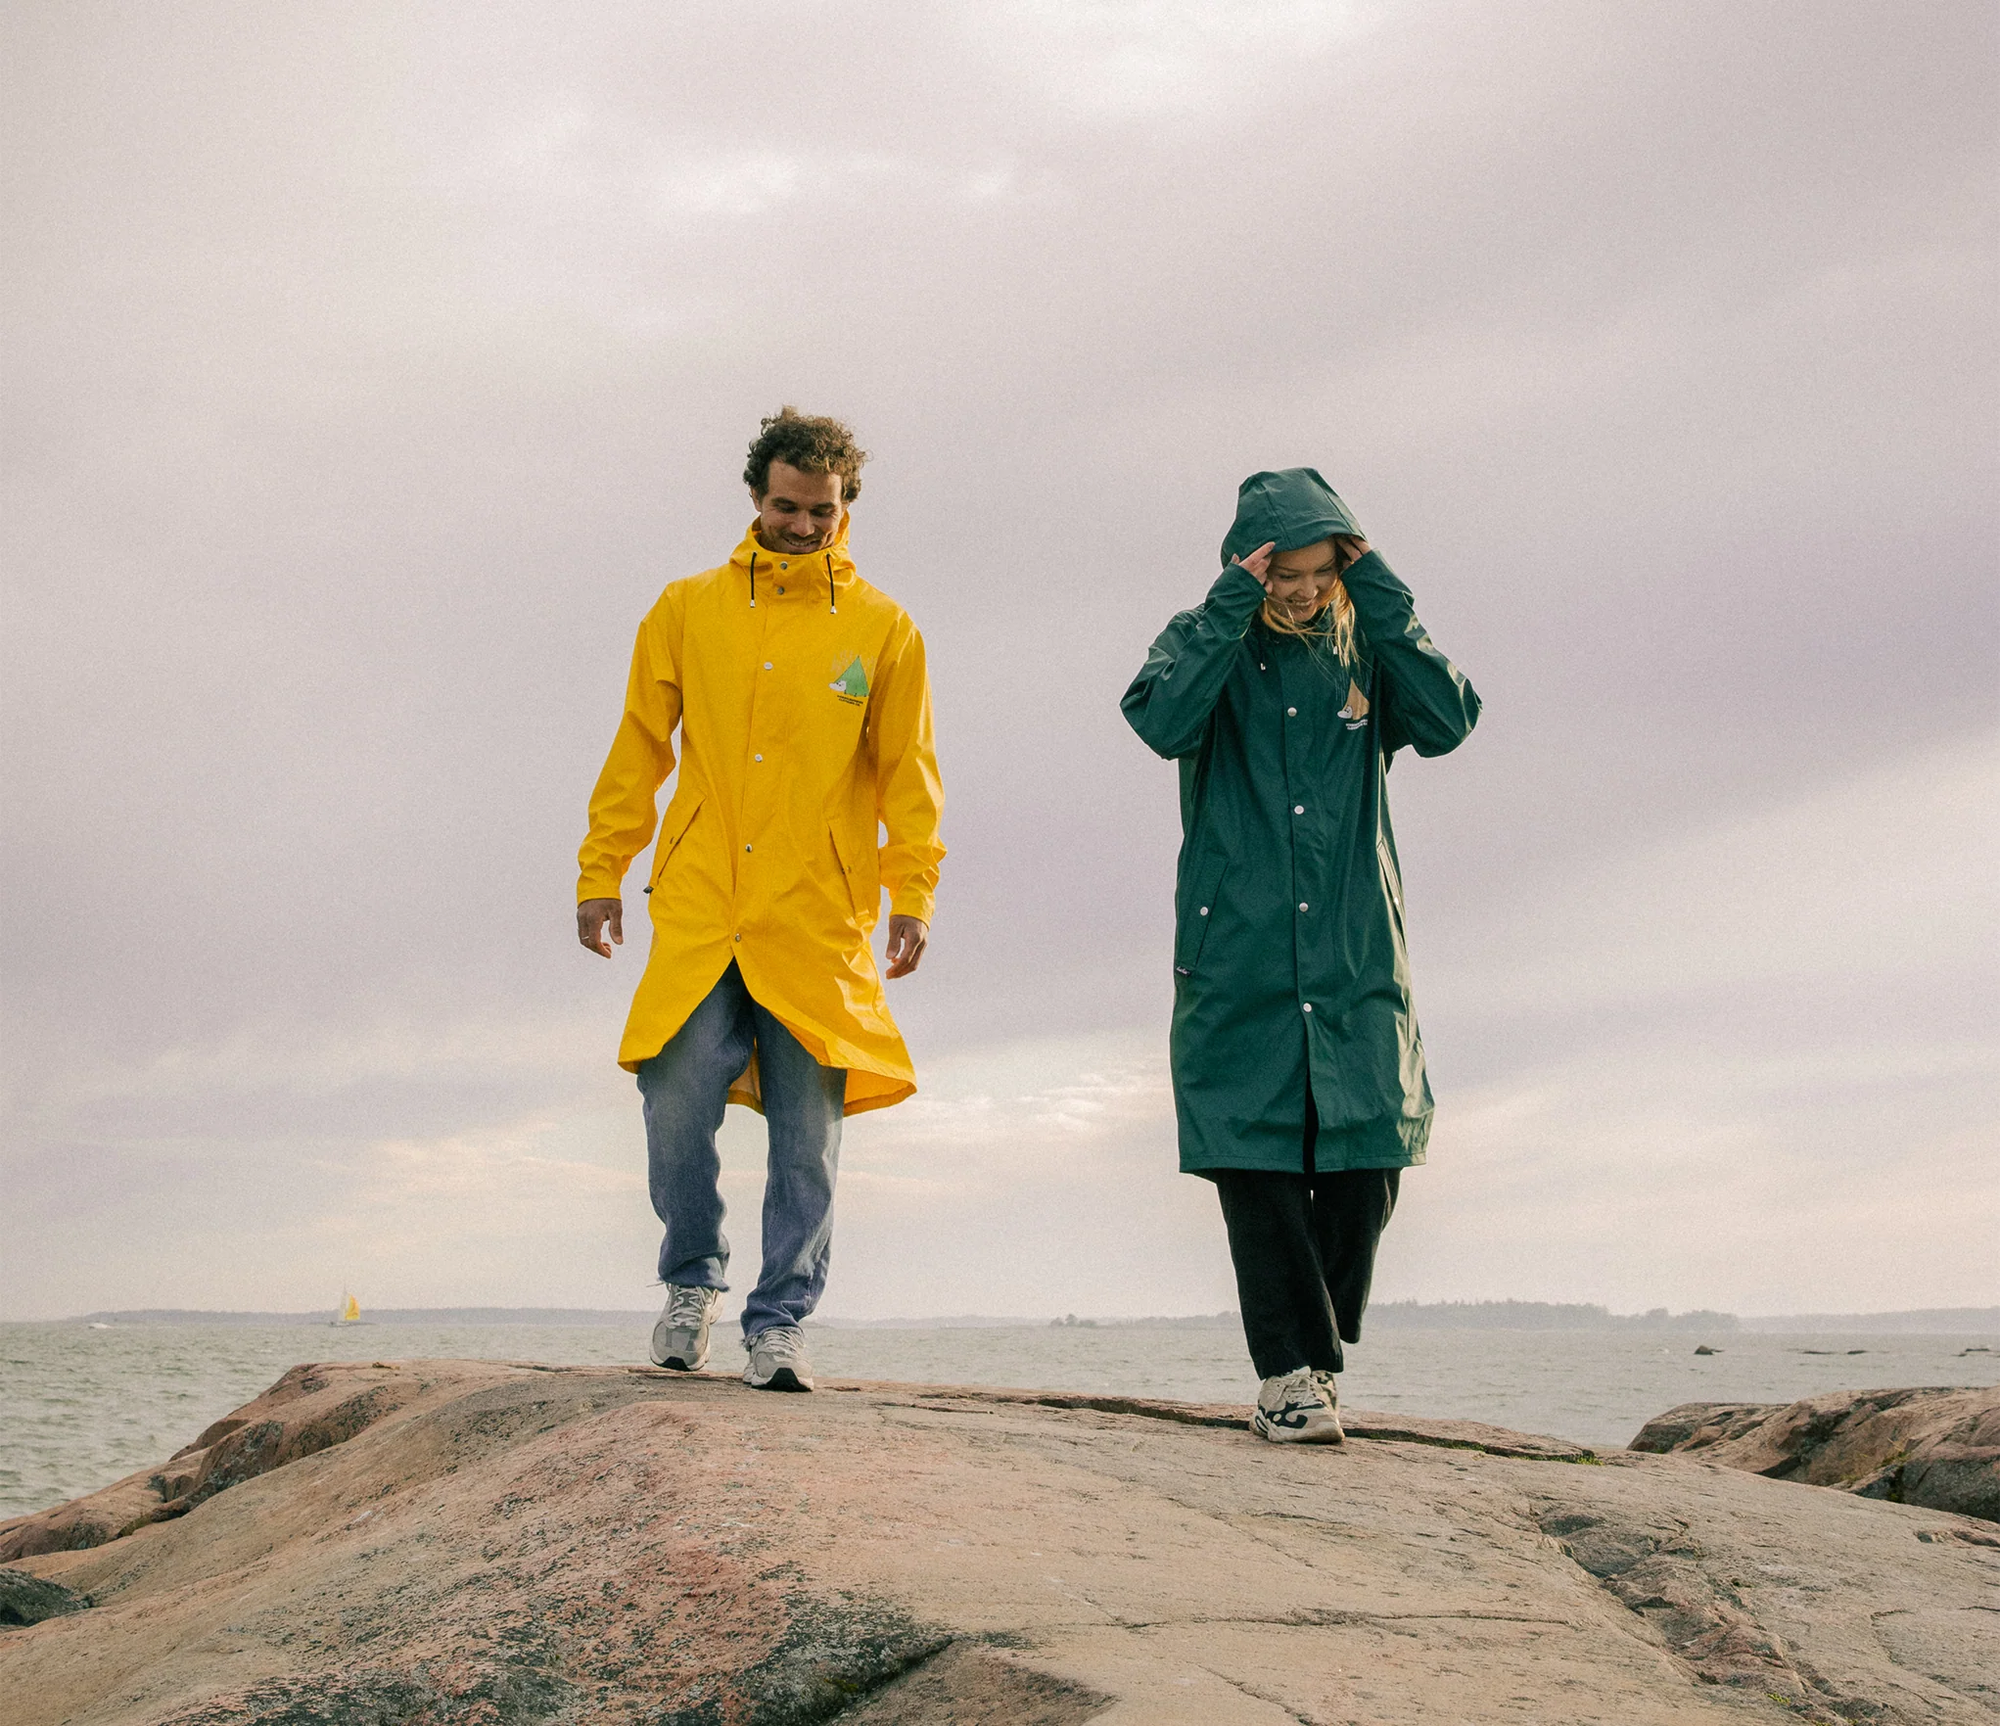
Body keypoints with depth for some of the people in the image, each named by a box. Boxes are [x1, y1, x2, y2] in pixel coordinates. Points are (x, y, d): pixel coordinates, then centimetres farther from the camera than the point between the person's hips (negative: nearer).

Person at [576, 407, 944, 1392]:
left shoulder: (882, 629, 8)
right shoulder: (687, 610, 10)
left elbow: (907, 773, 8)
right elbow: (637, 750, 12)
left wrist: (913, 892, -3)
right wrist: (601, 873, 8)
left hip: (820, 923, 0)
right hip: (699, 912, 0)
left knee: (807, 1135, -1)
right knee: (678, 1107, -10)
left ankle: (781, 1322, 10)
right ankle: (693, 1279, 15)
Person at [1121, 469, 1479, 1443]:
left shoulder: (1364, 650, 11)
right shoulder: (1207, 642, 5)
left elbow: (1447, 723, -8)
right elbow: (1161, 722, -17)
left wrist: (1380, 596, -8)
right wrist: (1235, 603, -16)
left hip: (1357, 958, 2)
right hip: (1238, 954, -2)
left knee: (1366, 1160, -2)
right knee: (1257, 1158, -5)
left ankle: (1317, 1349, 17)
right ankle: (1291, 1373, 2)